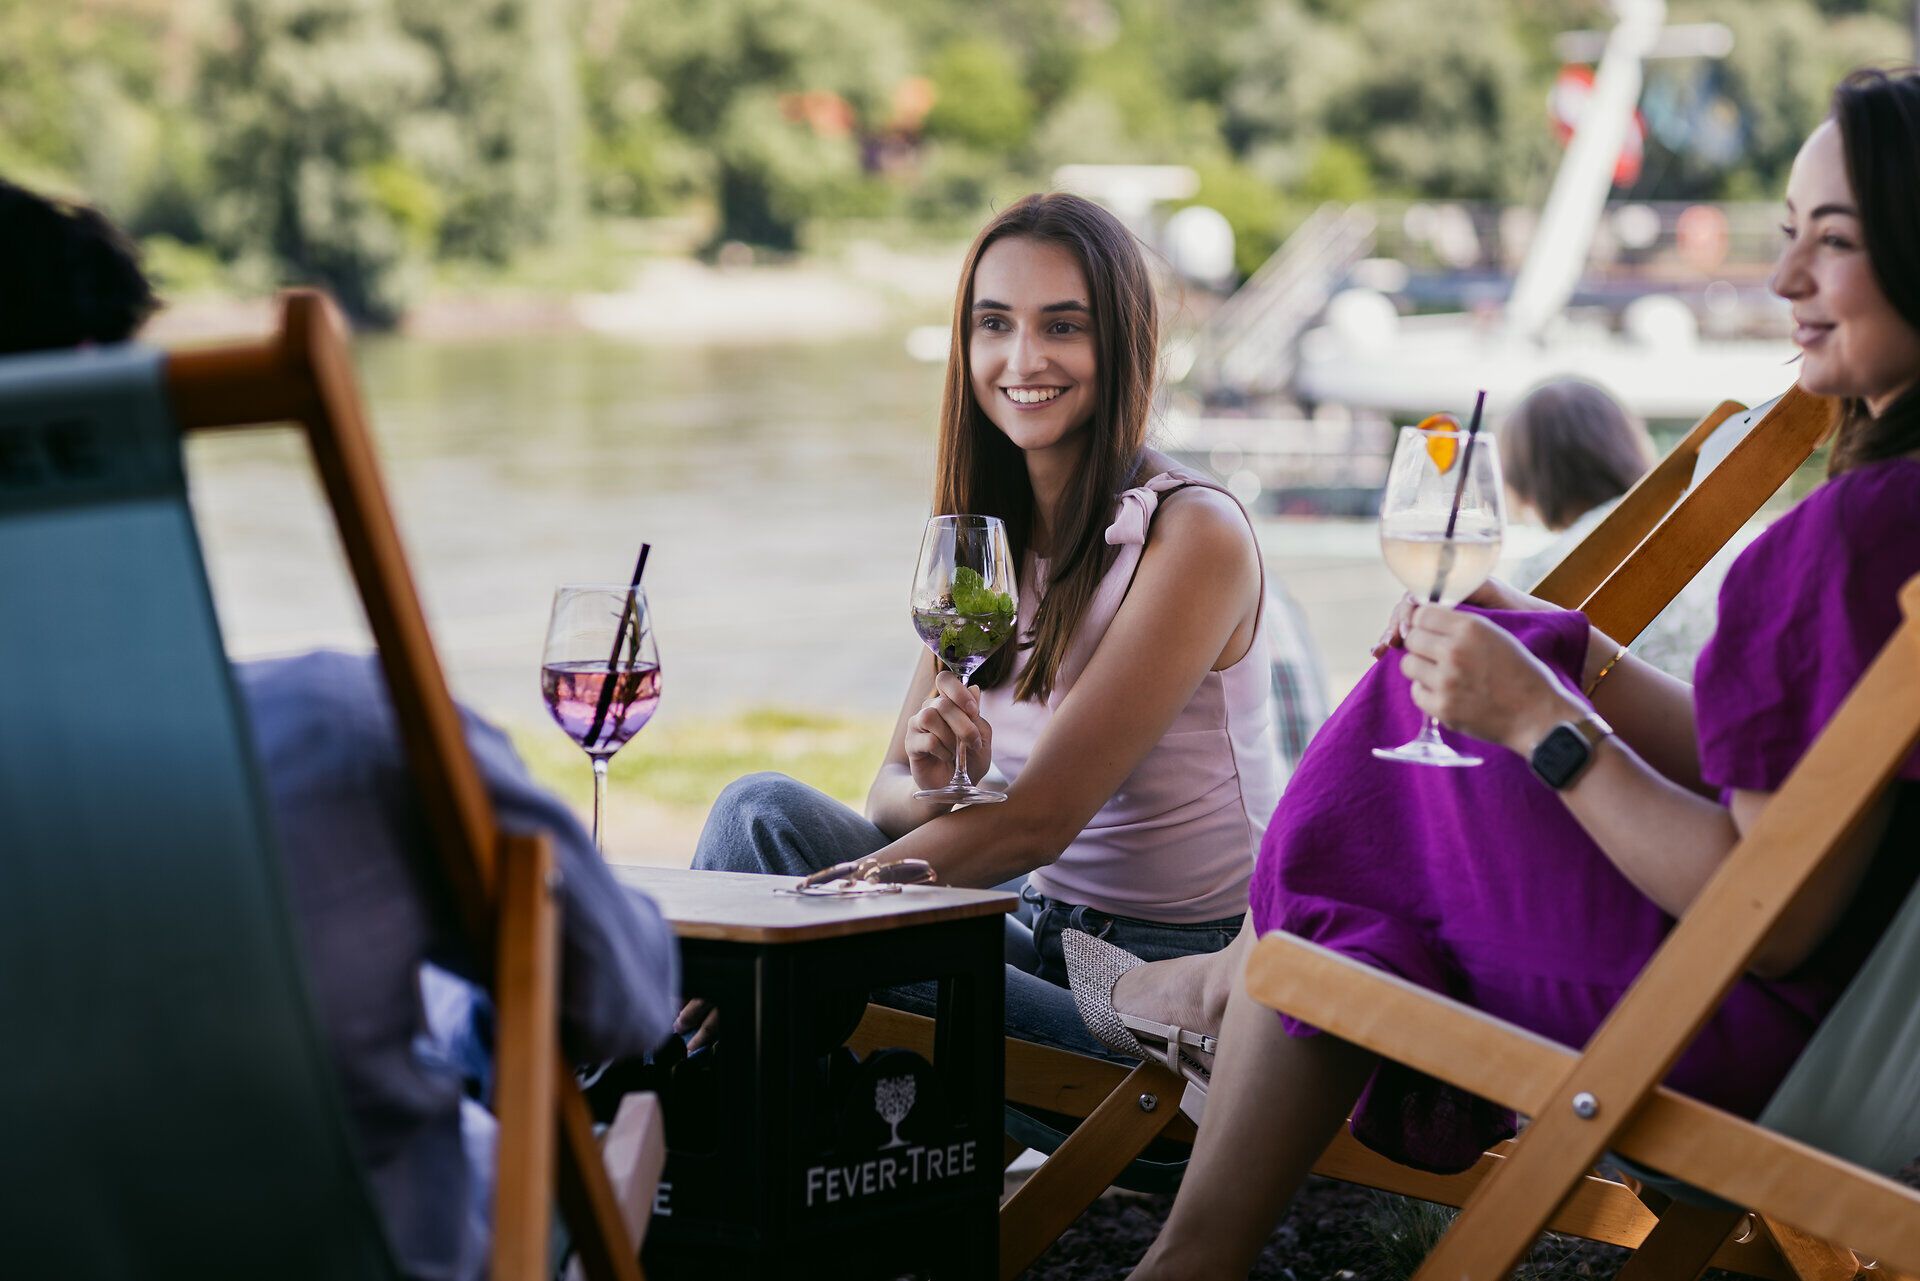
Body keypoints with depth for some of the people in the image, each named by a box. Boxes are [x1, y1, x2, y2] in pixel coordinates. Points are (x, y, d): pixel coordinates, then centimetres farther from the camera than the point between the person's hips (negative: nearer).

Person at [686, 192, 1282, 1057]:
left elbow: (1038, 819, -21)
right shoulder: (982, 534, 8)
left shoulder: (1193, 535, -15)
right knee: (763, 808, -13)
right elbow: (890, 792, 4)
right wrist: (932, 786, -22)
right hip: (1038, 933, 7)